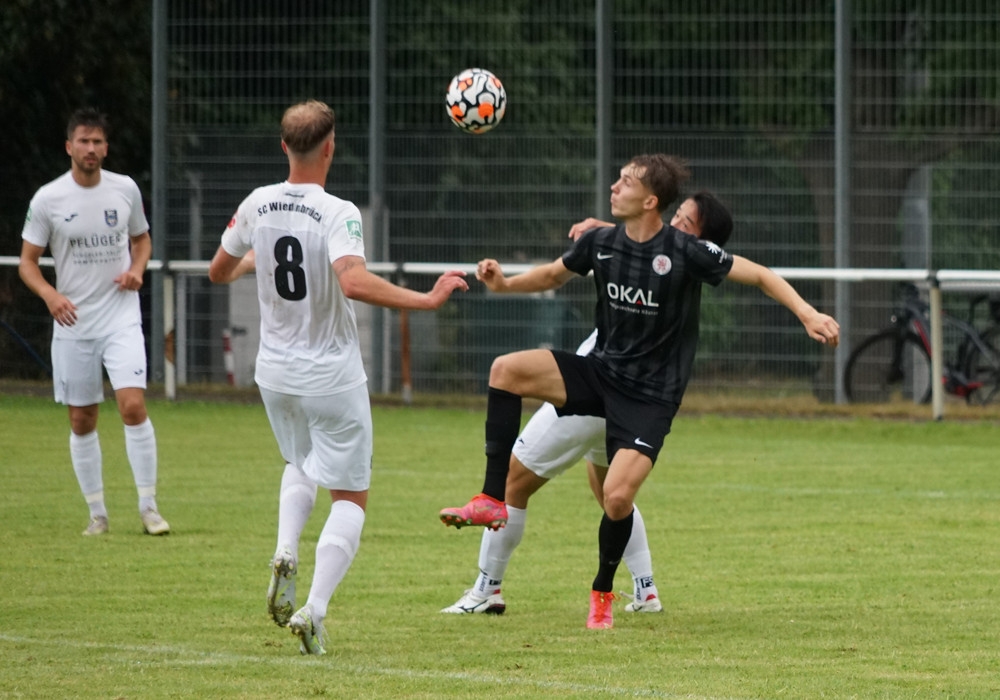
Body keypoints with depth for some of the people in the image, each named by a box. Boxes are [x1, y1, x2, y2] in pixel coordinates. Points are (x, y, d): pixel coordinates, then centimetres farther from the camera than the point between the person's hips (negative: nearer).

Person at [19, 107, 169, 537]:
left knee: (133, 405, -15)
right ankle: (97, 514, 17)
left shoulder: (125, 190, 1)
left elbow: (141, 239, 18)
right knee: (81, 421, 5)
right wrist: (50, 294, -20)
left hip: (121, 318, 0)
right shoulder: (47, 199, -5)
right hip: (73, 323, 0)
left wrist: (136, 269, -4)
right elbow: (27, 262, -1)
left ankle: (148, 507, -6)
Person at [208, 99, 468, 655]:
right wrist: (427, 300, -32)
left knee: (301, 463, 32)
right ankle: (315, 609, -9)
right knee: (351, 498, 6)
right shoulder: (338, 214, -20)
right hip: (332, 376, -5)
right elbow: (354, 282, -37)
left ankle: (286, 553, 5)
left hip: (276, 372, 5)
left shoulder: (257, 205, -3)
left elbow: (219, 272, 11)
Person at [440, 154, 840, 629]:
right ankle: (492, 502, -13)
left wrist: (808, 314, -19)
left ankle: (602, 594, 11)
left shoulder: (685, 253, -17)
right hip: (600, 371, 5)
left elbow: (758, 275, -9)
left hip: (651, 394, -5)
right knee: (507, 369, -17)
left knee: (618, 496, -18)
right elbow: (554, 274, 17)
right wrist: (504, 284, 0)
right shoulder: (601, 243, -2)